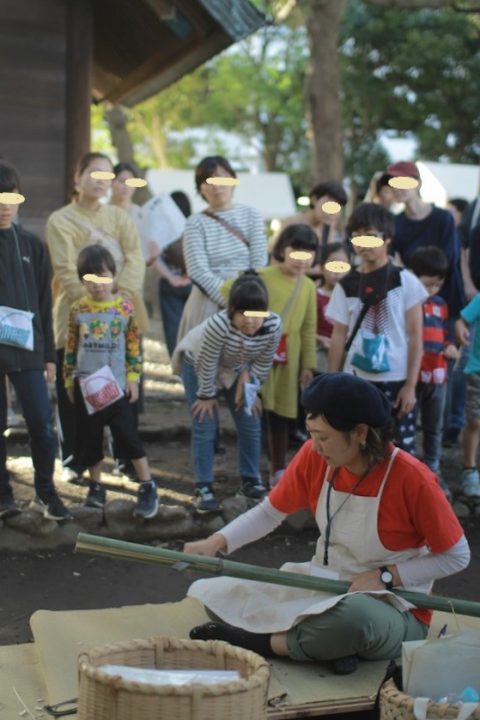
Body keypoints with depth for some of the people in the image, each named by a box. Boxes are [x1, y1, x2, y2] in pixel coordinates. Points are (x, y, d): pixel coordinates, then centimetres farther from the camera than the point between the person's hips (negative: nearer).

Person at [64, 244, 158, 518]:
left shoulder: (125, 307, -5)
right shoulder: (78, 309, 0)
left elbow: (135, 346, -1)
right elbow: (71, 347, 7)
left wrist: (133, 378, -4)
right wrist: (69, 380, 8)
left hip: (116, 385, -3)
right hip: (85, 385, 3)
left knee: (128, 434, -4)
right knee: (89, 437, 9)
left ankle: (148, 487, 2)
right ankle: (96, 486, 22)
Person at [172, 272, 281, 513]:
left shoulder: (273, 325, -31)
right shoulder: (219, 324, -43)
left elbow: (264, 363, -13)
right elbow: (208, 363, -29)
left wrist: (249, 387, -9)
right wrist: (207, 395, -17)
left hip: (236, 369, 4)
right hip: (198, 365, -4)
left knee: (251, 425, 6)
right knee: (205, 428, -5)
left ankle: (251, 480, 23)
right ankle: (204, 488, 3)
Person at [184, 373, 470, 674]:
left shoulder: (412, 479, -21)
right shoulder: (314, 457, -7)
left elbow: (458, 557, -11)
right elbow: (269, 513, 4)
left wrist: (386, 576, -19)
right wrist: (217, 542, -12)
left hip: (393, 610, -6)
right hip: (322, 587, 6)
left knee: (351, 615, -44)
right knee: (209, 594, -7)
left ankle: (262, 642, -16)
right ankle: (333, 644, -15)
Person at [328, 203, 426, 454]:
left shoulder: (405, 281, -2)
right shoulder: (346, 285, 5)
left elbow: (415, 337, -2)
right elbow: (338, 337, 7)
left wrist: (410, 385, -7)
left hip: (395, 381, -2)